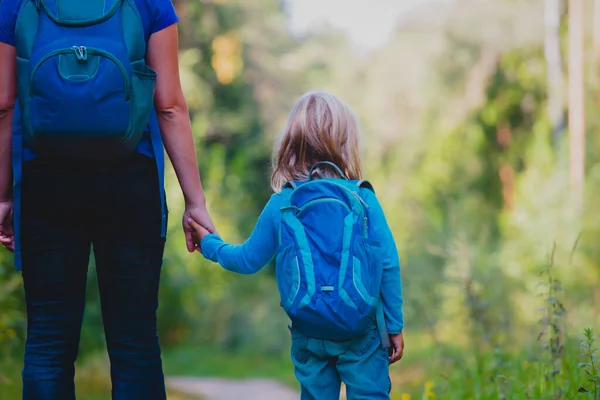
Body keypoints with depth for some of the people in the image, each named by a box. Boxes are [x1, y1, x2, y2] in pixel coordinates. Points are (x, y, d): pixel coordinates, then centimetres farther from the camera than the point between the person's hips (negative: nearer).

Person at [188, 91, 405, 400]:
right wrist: (395, 326, 5)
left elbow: (249, 259, 12)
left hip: (309, 336, 2)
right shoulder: (363, 199, -5)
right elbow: (388, 264, -5)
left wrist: (209, 244, 31)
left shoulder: (280, 206, 0)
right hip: (360, 333, -2)